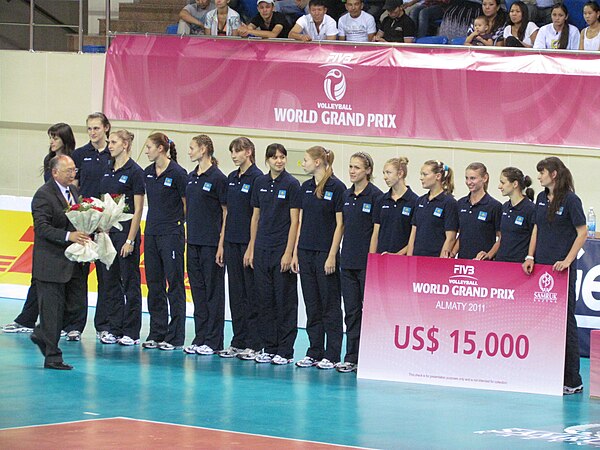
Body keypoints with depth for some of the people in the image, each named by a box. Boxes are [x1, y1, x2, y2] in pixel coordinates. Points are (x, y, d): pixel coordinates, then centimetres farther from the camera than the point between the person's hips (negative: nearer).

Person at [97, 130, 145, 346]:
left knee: (130, 282, 0)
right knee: (110, 281, 9)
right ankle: (114, 329, 15)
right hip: (108, 231, 7)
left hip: (126, 231, -7)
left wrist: (130, 240, -15)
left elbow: (138, 209, -12)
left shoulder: (134, 172, -10)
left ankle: (131, 332, 4)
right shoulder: (108, 170, 11)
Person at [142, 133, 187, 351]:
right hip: (151, 233, 7)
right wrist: (154, 222, 16)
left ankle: (174, 337, 0)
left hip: (171, 234, -7)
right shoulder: (148, 173, 9)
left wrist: (177, 223, 2)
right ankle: (157, 334, 15)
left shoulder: (177, 173, -11)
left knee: (174, 283, -2)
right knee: (154, 284, 8)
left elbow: (187, 204, -4)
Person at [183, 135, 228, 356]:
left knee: (213, 290, -1)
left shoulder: (217, 178, -10)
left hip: (211, 243, -8)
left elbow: (227, 212, -10)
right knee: (197, 289, 9)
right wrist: (188, 235, 13)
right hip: (194, 242, 8)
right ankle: (200, 338, 14)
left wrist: (222, 244, -14)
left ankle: (213, 341, 2)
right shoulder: (191, 177, 12)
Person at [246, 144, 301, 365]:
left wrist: (289, 252, -14)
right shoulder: (260, 183, 9)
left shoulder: (291, 184, -6)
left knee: (285, 300, -2)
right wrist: (251, 248, 10)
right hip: (262, 248, 6)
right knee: (264, 299, 7)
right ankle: (269, 348, 14)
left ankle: (285, 351, 2)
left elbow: (294, 221, -9)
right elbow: (256, 217, 14)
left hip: (282, 248, -5)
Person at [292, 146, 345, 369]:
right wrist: (295, 252, 10)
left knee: (330, 305, -1)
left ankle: (332, 356, 2)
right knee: (312, 306, 9)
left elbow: (340, 224, -11)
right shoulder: (305, 187, 10)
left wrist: (332, 255, -15)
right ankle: (314, 353, 14)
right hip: (306, 251, 7)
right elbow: (301, 221, 14)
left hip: (326, 252, -7)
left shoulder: (336, 188, -10)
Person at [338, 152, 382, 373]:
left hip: (366, 261, -7)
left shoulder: (375, 195, -8)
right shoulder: (346, 195, 12)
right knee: (351, 311, 7)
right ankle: (352, 357, 10)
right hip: (348, 261, 7)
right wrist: (338, 255, 13)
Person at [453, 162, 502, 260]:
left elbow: (501, 239, -4)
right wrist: (452, 254, 3)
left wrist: (488, 255, -17)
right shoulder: (461, 203, 11)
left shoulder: (494, 205, -6)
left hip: (483, 263, -5)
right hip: (462, 259, 5)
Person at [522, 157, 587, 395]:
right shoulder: (542, 198, 11)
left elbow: (582, 233, -9)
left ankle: (572, 380, 1)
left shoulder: (570, 200, -9)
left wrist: (567, 261, -16)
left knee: (564, 320, -4)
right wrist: (530, 257, 6)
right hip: (541, 266, 7)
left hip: (561, 268, -7)